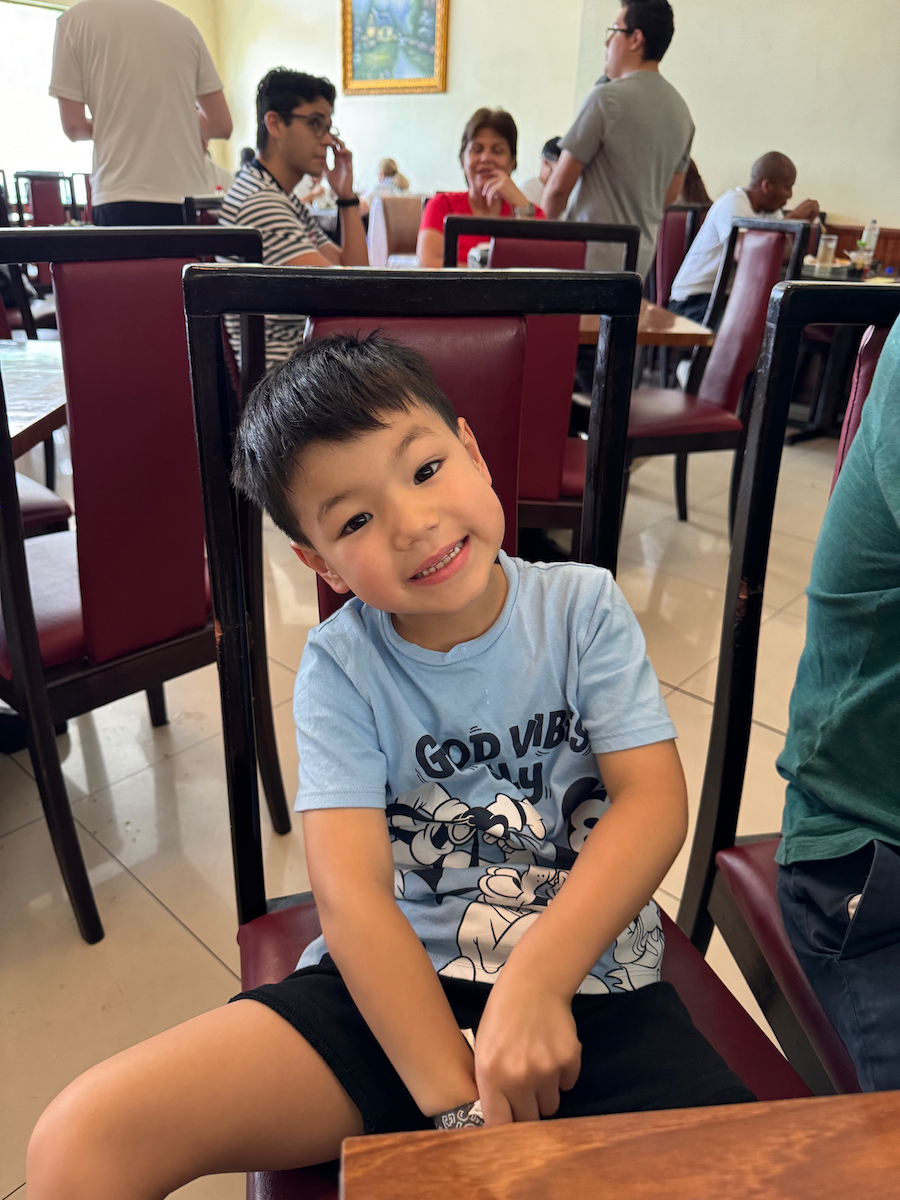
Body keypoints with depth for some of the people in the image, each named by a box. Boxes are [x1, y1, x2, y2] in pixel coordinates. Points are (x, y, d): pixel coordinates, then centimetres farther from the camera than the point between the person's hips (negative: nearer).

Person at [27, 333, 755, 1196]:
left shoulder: (582, 607, -2)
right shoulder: (340, 666, -4)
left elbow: (655, 797, -10)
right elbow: (351, 893, -13)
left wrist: (539, 975, -23)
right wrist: (460, 1104, -20)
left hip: (587, 976, 2)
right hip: (397, 982, 0)